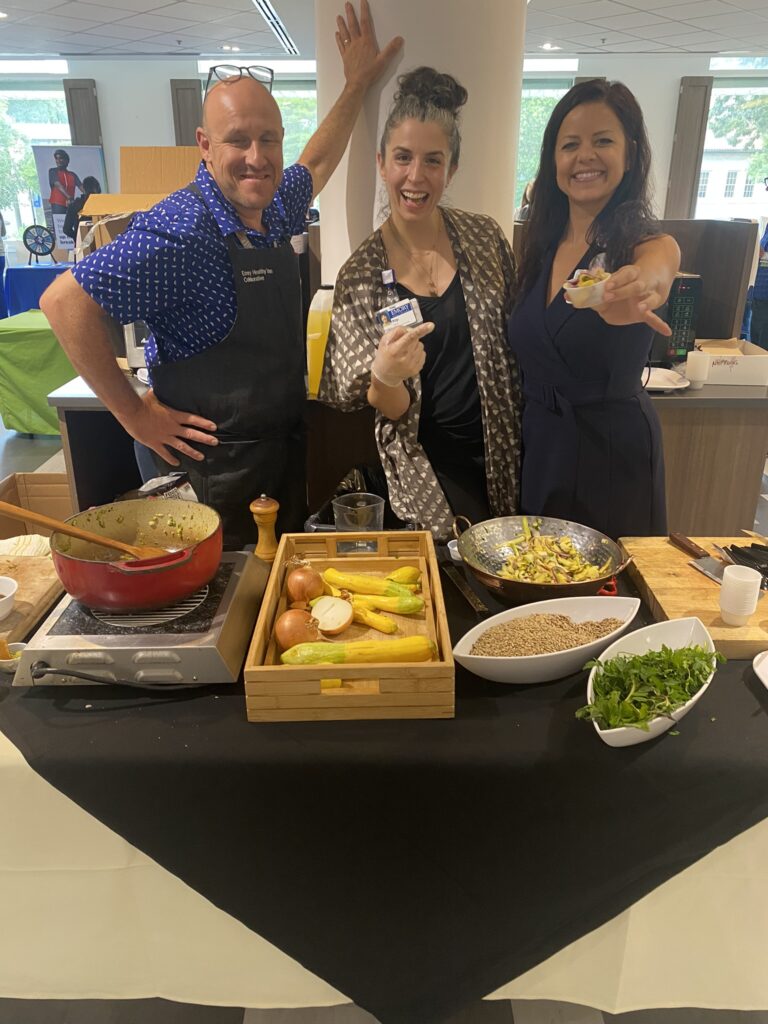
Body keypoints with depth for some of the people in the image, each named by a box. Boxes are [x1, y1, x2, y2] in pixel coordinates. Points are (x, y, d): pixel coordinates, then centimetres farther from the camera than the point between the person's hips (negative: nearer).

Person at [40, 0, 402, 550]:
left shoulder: (274, 206, 2)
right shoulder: (181, 232, -23)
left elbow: (316, 164, 24)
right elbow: (65, 301, -24)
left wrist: (357, 85, 22)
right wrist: (133, 412, -20)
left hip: (287, 441, 8)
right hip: (219, 460, -8)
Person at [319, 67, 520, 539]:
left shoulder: (484, 236, -3)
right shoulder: (360, 275, -8)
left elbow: (516, 344, 6)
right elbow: (390, 408, -8)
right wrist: (386, 377, -30)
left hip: (504, 455, 3)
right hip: (431, 473, -2)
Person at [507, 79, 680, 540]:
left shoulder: (653, 246, -11)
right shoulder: (539, 244, 3)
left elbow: (654, 275, -36)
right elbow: (527, 349, 6)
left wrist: (642, 286, -58)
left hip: (612, 452, -4)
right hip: (538, 446, 5)